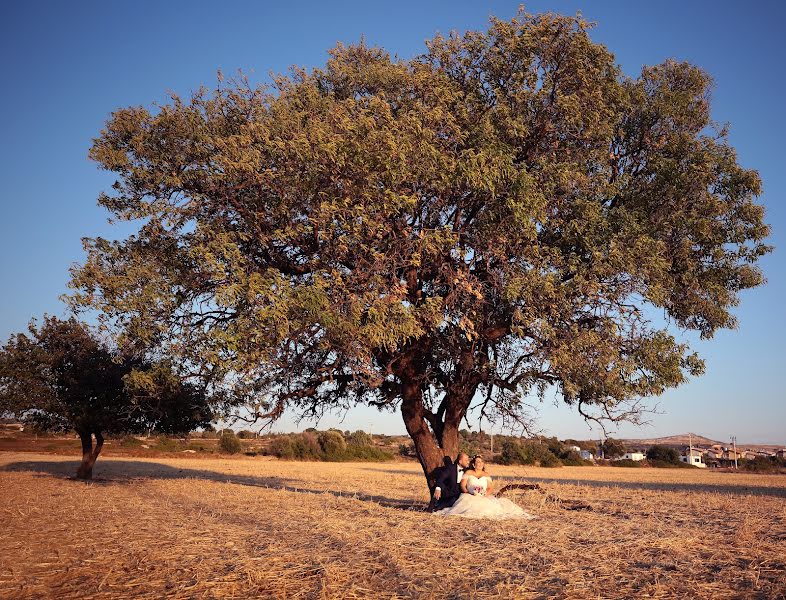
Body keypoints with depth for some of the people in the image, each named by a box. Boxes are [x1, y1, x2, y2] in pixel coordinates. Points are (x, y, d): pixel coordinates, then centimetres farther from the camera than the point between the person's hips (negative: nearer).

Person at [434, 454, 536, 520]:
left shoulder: (486, 475, 20)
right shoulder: (468, 473, 11)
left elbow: (491, 488, 11)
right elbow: (462, 485, 2)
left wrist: (486, 494, -10)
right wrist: (469, 493, -14)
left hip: (485, 498, 2)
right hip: (470, 497, -2)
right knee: (472, 505, -38)